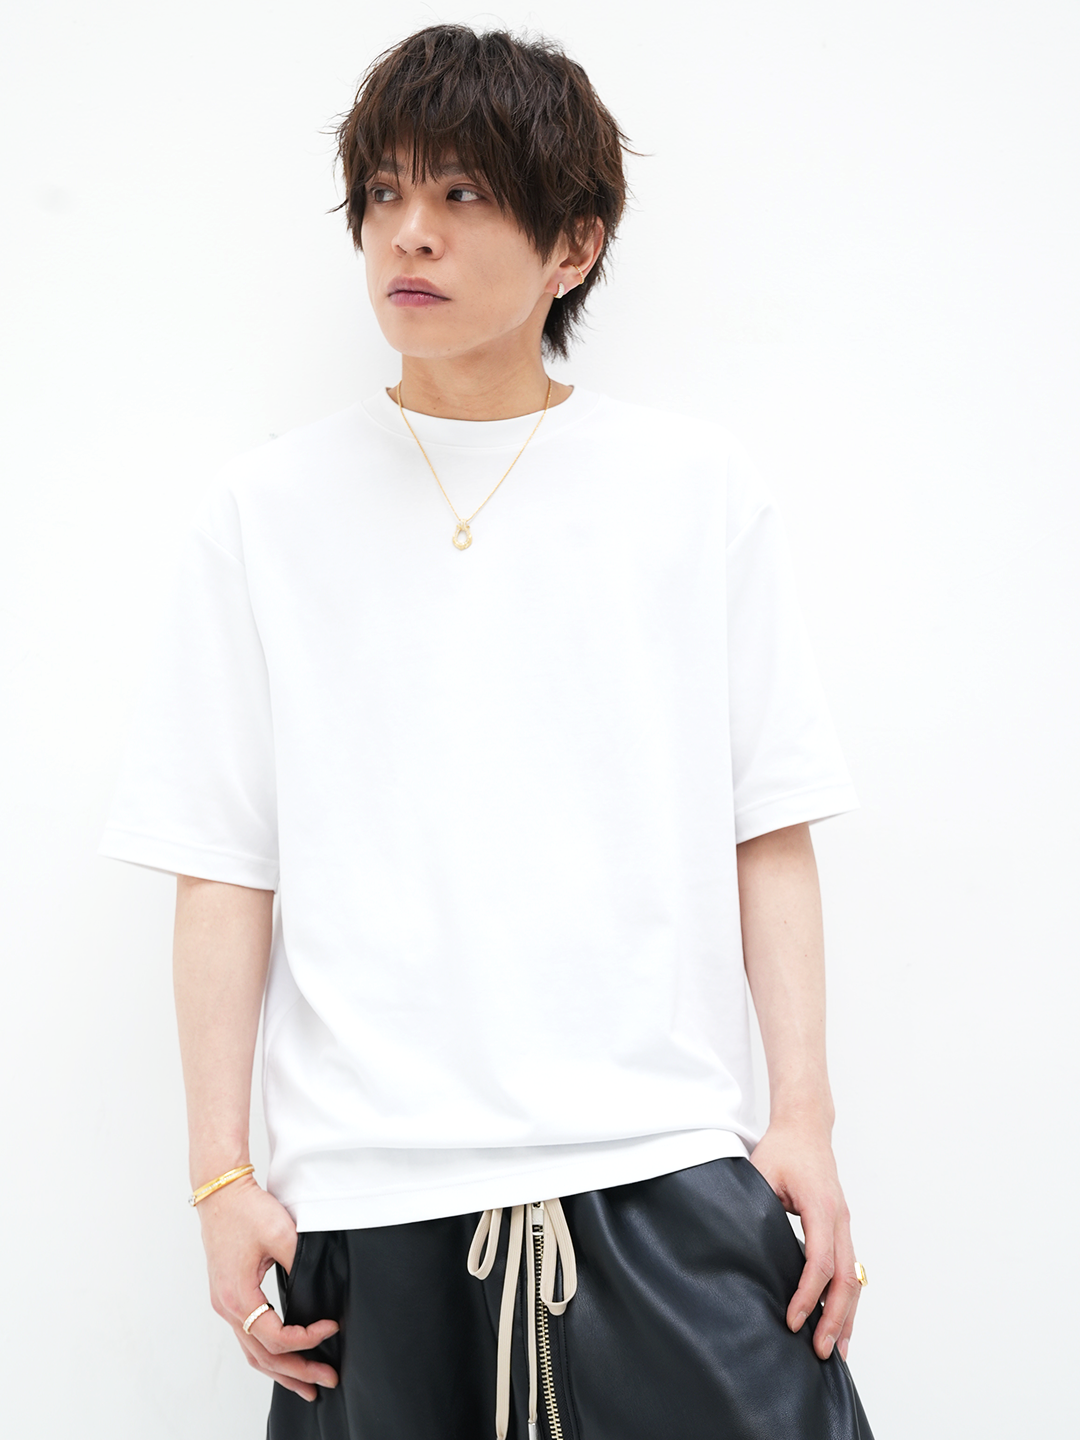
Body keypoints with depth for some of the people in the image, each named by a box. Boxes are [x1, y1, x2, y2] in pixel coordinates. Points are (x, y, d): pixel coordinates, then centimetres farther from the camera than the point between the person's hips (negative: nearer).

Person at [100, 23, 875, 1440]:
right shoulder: (269, 511, 6)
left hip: (664, 1171, 0)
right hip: (372, 1191, 0)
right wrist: (222, 1174, 1)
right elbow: (224, 868, 5)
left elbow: (769, 830, 5)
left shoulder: (697, 489, 6)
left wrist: (805, 1114, -1)